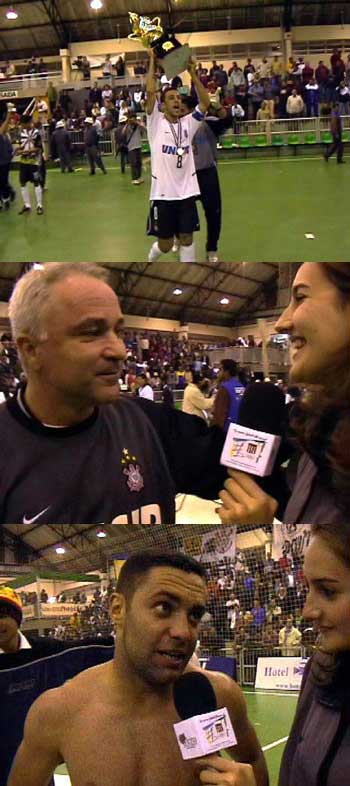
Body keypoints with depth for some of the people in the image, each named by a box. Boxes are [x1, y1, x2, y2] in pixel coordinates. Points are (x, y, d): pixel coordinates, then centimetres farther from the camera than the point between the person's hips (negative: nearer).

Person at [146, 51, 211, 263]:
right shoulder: (156, 123, -2)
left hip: (186, 192, 3)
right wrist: (153, 61, -7)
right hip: (163, 193, -3)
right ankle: (151, 260, 36)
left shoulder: (188, 124, 8)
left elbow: (206, 102, 0)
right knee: (165, 244, 5)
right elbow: (151, 91, -12)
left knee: (187, 238, 4)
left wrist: (193, 74, -4)